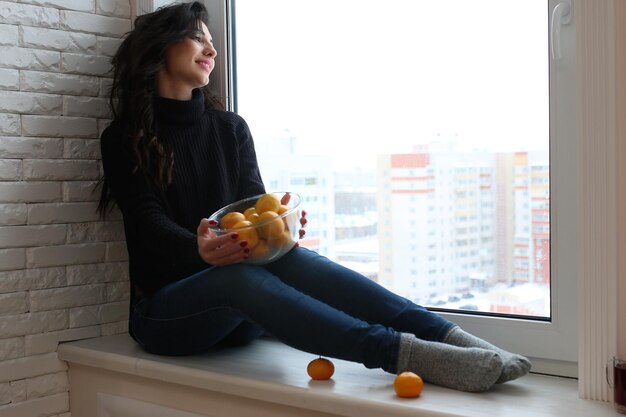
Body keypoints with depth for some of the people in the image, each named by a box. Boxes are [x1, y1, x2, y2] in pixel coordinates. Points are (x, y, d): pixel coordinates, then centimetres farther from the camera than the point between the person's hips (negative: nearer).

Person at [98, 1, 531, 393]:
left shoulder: (231, 128, 11)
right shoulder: (124, 139, 0)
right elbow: (149, 223, -14)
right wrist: (200, 250, -37)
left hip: (235, 313, 3)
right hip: (166, 308, -3)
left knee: (289, 258, -31)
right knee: (239, 276, -36)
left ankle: (443, 335, -43)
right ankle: (406, 354, -50)